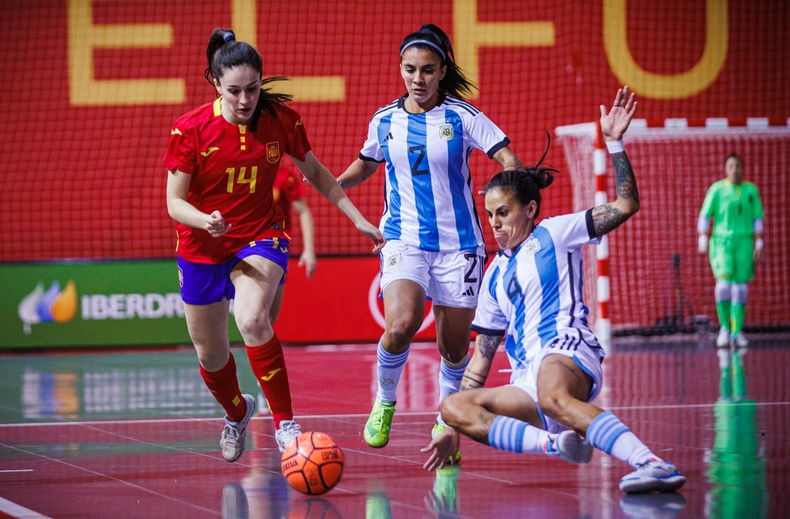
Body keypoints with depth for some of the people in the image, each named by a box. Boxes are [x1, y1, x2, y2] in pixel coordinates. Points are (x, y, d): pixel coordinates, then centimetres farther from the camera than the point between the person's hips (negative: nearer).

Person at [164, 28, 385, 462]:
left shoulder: (280, 119, -10)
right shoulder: (190, 129, -16)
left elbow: (316, 173, 7)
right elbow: (174, 201, -13)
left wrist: (358, 219, 5)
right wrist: (205, 221, -34)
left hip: (260, 239, -1)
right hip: (202, 250, 1)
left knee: (252, 320, -32)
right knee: (210, 354, 14)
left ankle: (285, 422, -23)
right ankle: (237, 413, 47)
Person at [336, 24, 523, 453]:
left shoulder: (463, 116, -4)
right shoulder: (384, 121, 5)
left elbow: (508, 160, -5)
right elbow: (366, 164, 23)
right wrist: (330, 185, 6)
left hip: (459, 244, 0)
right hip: (403, 240, 0)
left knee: (454, 346, 5)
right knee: (400, 326, -25)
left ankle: (447, 419, 31)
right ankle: (384, 403, 1)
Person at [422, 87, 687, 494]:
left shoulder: (553, 235, 10)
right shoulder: (495, 275, 26)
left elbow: (626, 205, 0)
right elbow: (482, 357, 26)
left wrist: (614, 142, -8)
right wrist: (456, 430, 21)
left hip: (568, 353, -7)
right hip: (526, 379, 7)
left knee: (552, 396, -41)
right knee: (453, 407, -17)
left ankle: (651, 464, -57)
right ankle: (553, 443, -36)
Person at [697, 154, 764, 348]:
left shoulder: (751, 190, 5)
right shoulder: (716, 189, -2)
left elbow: (757, 220, 6)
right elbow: (704, 216, -4)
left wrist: (759, 246, -1)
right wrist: (703, 243, -12)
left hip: (744, 243, 2)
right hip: (721, 243, -2)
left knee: (740, 286, 0)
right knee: (724, 283, -15)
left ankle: (737, 332, 5)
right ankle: (724, 327, 1)